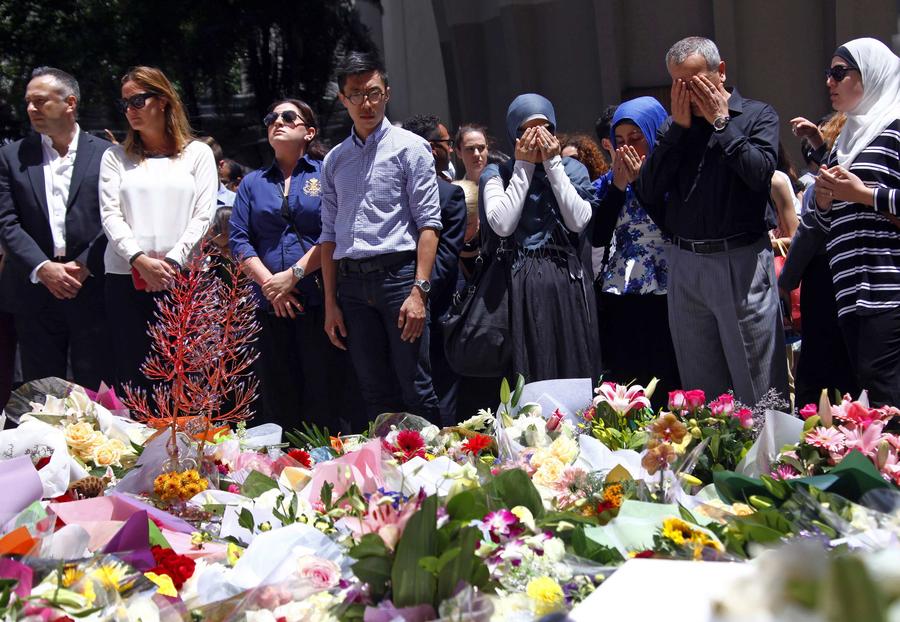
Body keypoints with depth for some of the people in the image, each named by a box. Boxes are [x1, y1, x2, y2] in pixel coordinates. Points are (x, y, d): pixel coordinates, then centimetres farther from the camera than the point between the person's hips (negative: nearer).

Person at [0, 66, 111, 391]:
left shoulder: (105, 154, 3)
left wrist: (85, 266, -12)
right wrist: (42, 268, -12)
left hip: (91, 289, -2)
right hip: (35, 290, 2)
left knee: (94, 390, 3)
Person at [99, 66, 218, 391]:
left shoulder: (197, 153, 10)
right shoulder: (116, 156, 14)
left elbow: (203, 216, 2)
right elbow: (110, 215, 4)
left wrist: (172, 261, -11)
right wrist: (141, 260, -12)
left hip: (182, 278, -1)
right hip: (126, 279, 1)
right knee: (132, 378, 0)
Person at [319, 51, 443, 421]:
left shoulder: (410, 148, 2)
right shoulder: (334, 161, 15)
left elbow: (428, 223, -5)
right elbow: (329, 234, 15)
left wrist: (419, 290, -14)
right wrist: (331, 303, 10)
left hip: (398, 274, -4)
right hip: (352, 284, 4)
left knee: (416, 391, -4)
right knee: (376, 396, 8)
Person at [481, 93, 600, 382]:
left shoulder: (572, 169, 11)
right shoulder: (497, 173, 7)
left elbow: (578, 221, -6)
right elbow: (502, 225, -10)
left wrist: (552, 163, -4)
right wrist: (523, 166, -4)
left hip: (567, 282, 1)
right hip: (521, 284, -1)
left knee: (573, 369, 2)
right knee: (528, 375, -1)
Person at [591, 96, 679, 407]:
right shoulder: (615, 180, 12)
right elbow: (598, 237, 3)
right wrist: (619, 186, -5)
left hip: (664, 301, -4)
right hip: (618, 302, 4)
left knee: (668, 392, -3)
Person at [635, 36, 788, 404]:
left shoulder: (758, 115, 2)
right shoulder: (674, 126, 13)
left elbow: (759, 173, -16)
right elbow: (649, 191, 0)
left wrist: (720, 122, -9)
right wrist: (679, 126, -3)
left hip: (741, 263, -4)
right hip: (685, 265, 5)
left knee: (757, 388, -4)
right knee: (700, 392, 10)